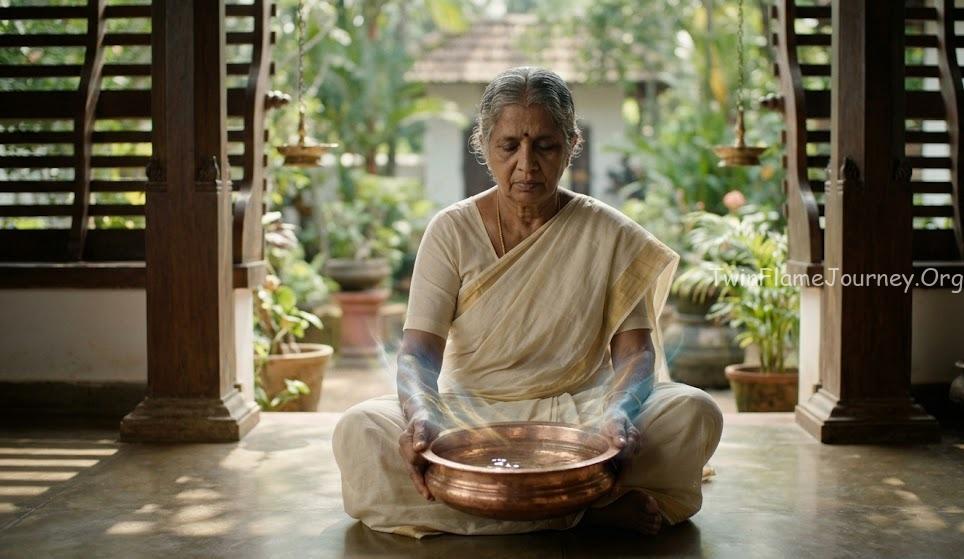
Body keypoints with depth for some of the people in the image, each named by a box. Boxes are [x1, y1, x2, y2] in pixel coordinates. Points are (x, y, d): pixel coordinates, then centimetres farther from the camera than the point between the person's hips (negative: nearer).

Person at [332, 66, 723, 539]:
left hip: (579, 412, 0)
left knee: (695, 413, -25)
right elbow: (419, 348, -9)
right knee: (358, 430, -28)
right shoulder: (452, 231, -1)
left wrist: (619, 414, -27)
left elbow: (634, 350, -4)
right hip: (469, 415, 1)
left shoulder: (609, 235, 0)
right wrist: (421, 416, -32)